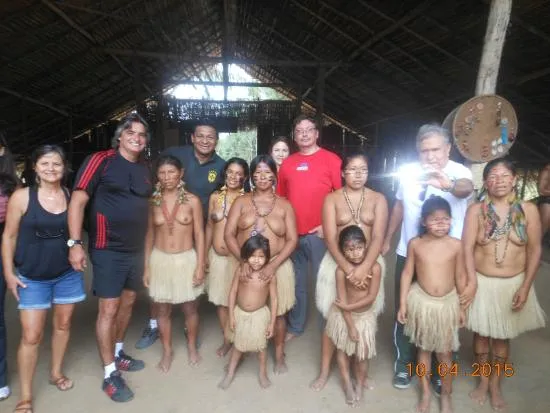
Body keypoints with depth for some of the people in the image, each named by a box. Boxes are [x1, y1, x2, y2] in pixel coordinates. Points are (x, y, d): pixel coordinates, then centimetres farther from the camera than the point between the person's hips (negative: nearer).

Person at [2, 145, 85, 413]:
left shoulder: (72, 197, -4)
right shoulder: (22, 196, -10)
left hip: (68, 274, 3)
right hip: (32, 277, -2)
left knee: (63, 324, 16)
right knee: (31, 336, 1)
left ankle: (56, 372, 39)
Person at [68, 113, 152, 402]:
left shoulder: (145, 170, 10)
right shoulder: (101, 160, -9)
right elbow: (78, 201, -12)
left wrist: (147, 247, 15)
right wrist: (75, 242, -19)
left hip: (136, 250, 7)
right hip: (108, 250, -6)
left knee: (127, 303, 17)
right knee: (109, 309, -1)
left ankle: (117, 353, 37)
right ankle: (110, 374, 11)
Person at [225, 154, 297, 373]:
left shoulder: (284, 205, 2)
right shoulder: (241, 202, 3)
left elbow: (292, 240, -3)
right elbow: (229, 234, -3)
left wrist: (273, 265, -15)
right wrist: (243, 260, -16)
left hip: (276, 266, 0)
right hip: (246, 265, 1)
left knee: (277, 312, 8)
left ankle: (279, 354, 29)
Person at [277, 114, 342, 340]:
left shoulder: (331, 159, -1)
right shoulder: (287, 163, 10)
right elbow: (280, 197, 15)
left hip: (320, 233, -3)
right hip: (292, 233, 4)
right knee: (296, 281, 14)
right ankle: (295, 326, 30)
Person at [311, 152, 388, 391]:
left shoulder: (378, 199, 0)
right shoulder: (332, 199, -3)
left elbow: (378, 237, -10)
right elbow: (330, 239, -10)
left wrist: (364, 267, -23)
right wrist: (348, 269, -21)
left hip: (369, 263, 1)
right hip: (337, 262, -1)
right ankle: (325, 371, 22)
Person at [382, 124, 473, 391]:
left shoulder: (459, 172, -15)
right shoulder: (407, 171, -2)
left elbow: (466, 188, -40)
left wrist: (449, 185, -64)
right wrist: (387, 240, 16)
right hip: (408, 254, 3)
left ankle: (439, 369, 32)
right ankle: (403, 363, 32)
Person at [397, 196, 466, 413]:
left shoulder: (456, 245, -9)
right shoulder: (415, 244, -9)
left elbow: (460, 277, 0)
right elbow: (407, 273, -2)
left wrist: (462, 306, 3)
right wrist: (403, 303, -3)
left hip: (448, 303, 0)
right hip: (422, 301, 0)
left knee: (445, 352, 11)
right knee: (424, 348, 16)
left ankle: (446, 394, 34)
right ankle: (426, 392, 34)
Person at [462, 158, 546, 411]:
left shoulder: (528, 210, -4)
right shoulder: (476, 210, -7)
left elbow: (535, 250, -3)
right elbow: (467, 248, -9)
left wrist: (525, 287, -7)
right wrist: (471, 282, -16)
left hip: (514, 284, 1)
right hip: (482, 282, 0)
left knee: (503, 337, 14)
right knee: (482, 334, 13)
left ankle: (495, 385, 34)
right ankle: (483, 381, 34)